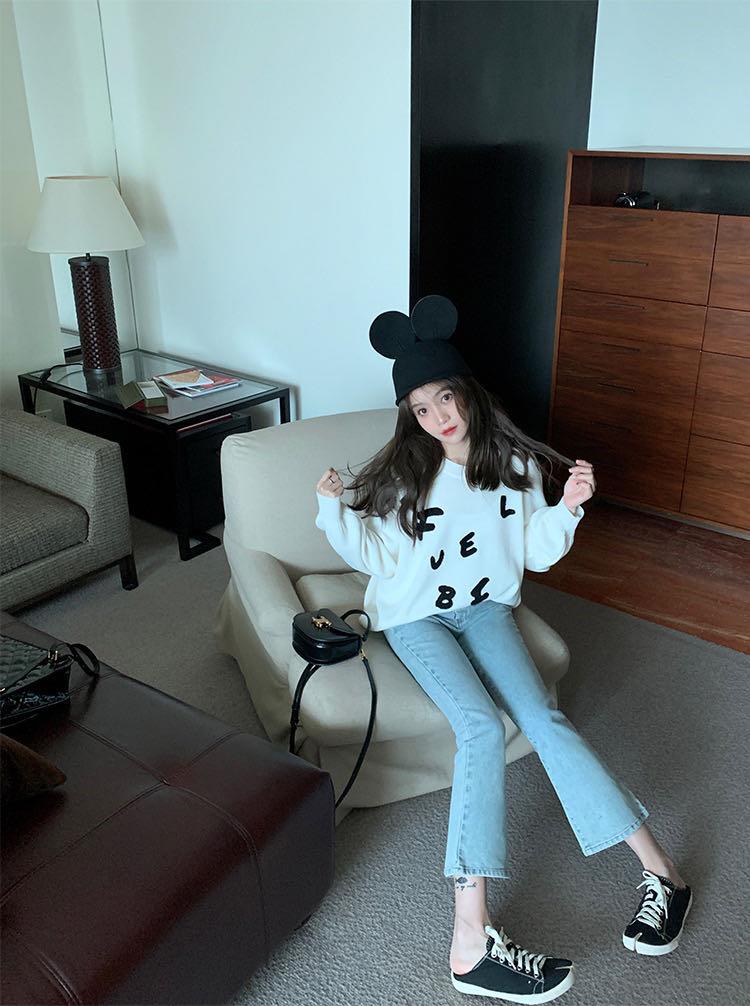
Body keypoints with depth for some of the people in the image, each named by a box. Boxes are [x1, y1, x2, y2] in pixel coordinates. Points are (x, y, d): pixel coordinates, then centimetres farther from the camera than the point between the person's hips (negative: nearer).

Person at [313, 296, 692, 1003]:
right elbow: (371, 553, -1)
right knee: (482, 726, -28)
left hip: (484, 608, 2)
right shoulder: (402, 473, -6)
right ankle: (473, 943, -31)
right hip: (413, 618, -2)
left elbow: (537, 553, 4)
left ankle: (660, 870, -14)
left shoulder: (513, 463, 0)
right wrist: (334, 510, -15)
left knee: (542, 717, -23)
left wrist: (568, 507, -12)